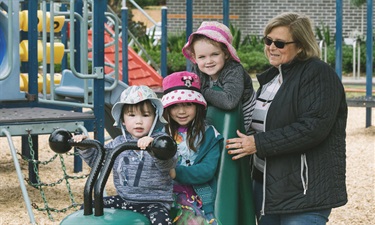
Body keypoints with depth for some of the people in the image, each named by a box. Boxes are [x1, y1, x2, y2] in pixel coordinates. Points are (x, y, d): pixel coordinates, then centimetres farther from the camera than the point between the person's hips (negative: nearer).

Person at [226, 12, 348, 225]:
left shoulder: (319, 73, -12)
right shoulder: (272, 76, 15)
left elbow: (314, 127, -23)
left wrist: (259, 143, -21)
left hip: (304, 190, -8)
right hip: (266, 183, 9)